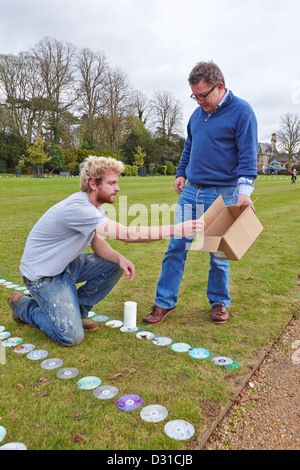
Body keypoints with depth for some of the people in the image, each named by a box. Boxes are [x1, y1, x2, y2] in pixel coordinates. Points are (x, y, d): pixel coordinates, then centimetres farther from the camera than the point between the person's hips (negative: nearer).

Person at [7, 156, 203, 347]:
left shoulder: (95, 207, 0)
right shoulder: (78, 208, -32)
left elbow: (98, 243, 3)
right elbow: (128, 234, -37)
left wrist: (119, 258, -19)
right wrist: (176, 230, -35)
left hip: (65, 265, 9)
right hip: (42, 273, -9)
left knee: (114, 266, 0)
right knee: (71, 337, -14)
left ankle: (76, 311, 13)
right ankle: (23, 305, 10)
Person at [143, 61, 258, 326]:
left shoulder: (241, 112, -6)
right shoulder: (198, 113, 14)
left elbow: (248, 155, -13)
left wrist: (245, 190, -25)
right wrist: (182, 173, 15)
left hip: (222, 195, -5)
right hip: (190, 192, 6)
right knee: (176, 247, 2)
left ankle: (219, 302, 26)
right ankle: (165, 302, 13)